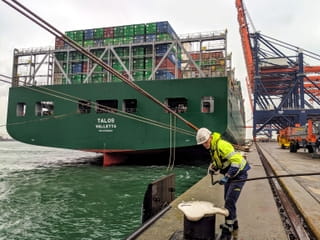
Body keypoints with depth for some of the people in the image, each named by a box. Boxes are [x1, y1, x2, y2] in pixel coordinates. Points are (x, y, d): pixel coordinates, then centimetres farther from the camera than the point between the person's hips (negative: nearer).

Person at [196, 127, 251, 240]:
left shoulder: (221, 145, -28)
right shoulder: (212, 147, 3)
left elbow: (236, 161, -32)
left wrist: (227, 177, -33)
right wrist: (213, 167, 2)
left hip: (238, 174, -10)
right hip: (230, 174, 10)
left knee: (230, 202, -10)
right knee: (228, 200, 18)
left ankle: (227, 231, -1)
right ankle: (233, 224, 35)